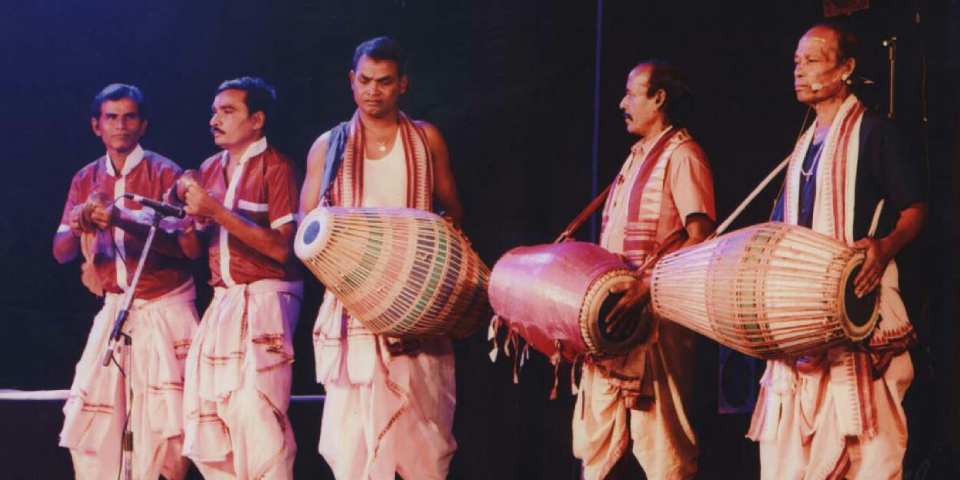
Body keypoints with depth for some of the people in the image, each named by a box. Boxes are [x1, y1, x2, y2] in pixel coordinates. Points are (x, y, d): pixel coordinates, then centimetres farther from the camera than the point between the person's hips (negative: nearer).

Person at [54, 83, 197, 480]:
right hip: (114, 309, 4)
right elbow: (61, 252, 3)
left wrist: (122, 220, -29)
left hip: (164, 309, -4)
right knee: (88, 423, -2)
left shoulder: (164, 174, -4)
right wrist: (77, 227, -21)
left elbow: (181, 244, -16)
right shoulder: (86, 180, 9)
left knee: (163, 425, -10)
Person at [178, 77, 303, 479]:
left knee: (255, 411, -16)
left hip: (266, 297, -7)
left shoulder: (277, 168, -5)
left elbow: (282, 248, -16)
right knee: (206, 413, 1)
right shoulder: (210, 170, 14)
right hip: (223, 300, 7)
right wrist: (185, 211, -5)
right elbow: (195, 250, 15)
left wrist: (217, 212, -18)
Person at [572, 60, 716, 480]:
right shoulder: (638, 157, 20)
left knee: (660, 445, -7)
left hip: (657, 318, -9)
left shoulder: (681, 156, -8)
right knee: (596, 444, 11)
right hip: (614, 322, 10)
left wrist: (650, 288, -29)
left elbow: (700, 238, -20)